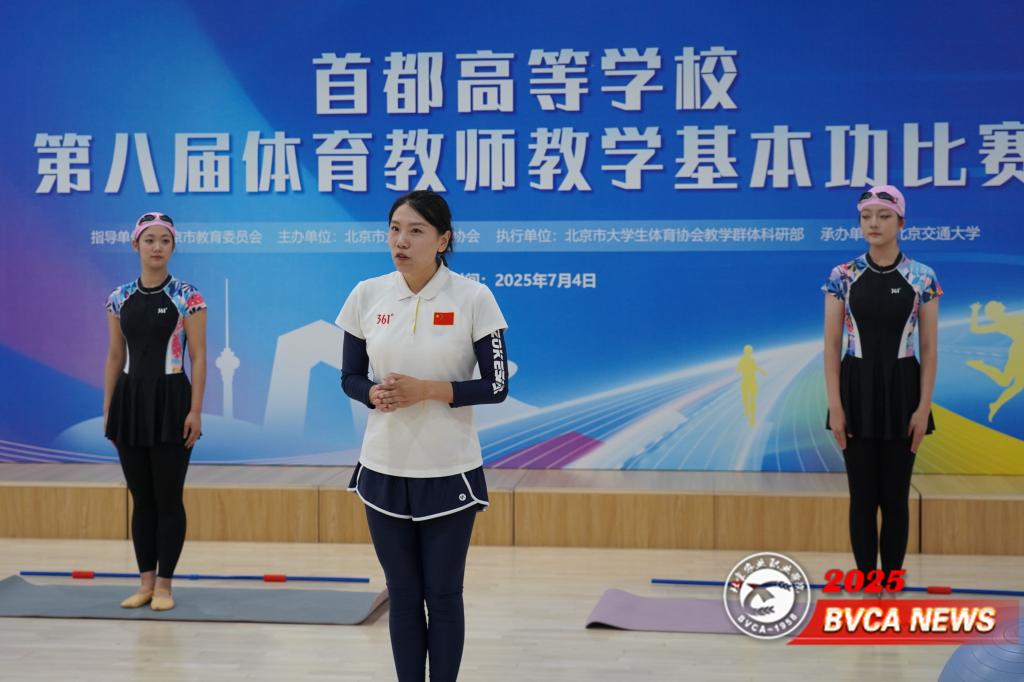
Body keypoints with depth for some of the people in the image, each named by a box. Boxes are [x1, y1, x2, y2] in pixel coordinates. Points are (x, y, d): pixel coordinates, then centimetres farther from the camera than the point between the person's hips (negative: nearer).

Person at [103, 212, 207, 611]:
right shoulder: (119, 299, 6)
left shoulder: (187, 297, -6)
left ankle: (164, 584, 10)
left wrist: (195, 410, -12)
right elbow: (115, 357, 11)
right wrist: (107, 408, 7)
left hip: (170, 400, -4)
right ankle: (145, 582, 19)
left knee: (168, 498, 1)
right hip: (131, 400, 4)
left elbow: (198, 357, -7)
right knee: (141, 498, 10)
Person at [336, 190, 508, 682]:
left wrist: (427, 390, -20)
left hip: (449, 473, -2)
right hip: (384, 470, 3)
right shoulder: (366, 295, -1)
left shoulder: (473, 298, -9)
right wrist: (374, 394, -15)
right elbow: (350, 377, 7)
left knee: (443, 595, 7)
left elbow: (496, 387, -8)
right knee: (403, 595, 11)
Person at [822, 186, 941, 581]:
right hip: (858, 389, 0)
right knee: (863, 495, 5)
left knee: (895, 496, 5)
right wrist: (835, 405, -8)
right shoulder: (842, 277, -1)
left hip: (901, 391, 0)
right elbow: (832, 345, -2)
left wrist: (924, 406, -7)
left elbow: (929, 348, 0)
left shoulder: (922, 278, -1)